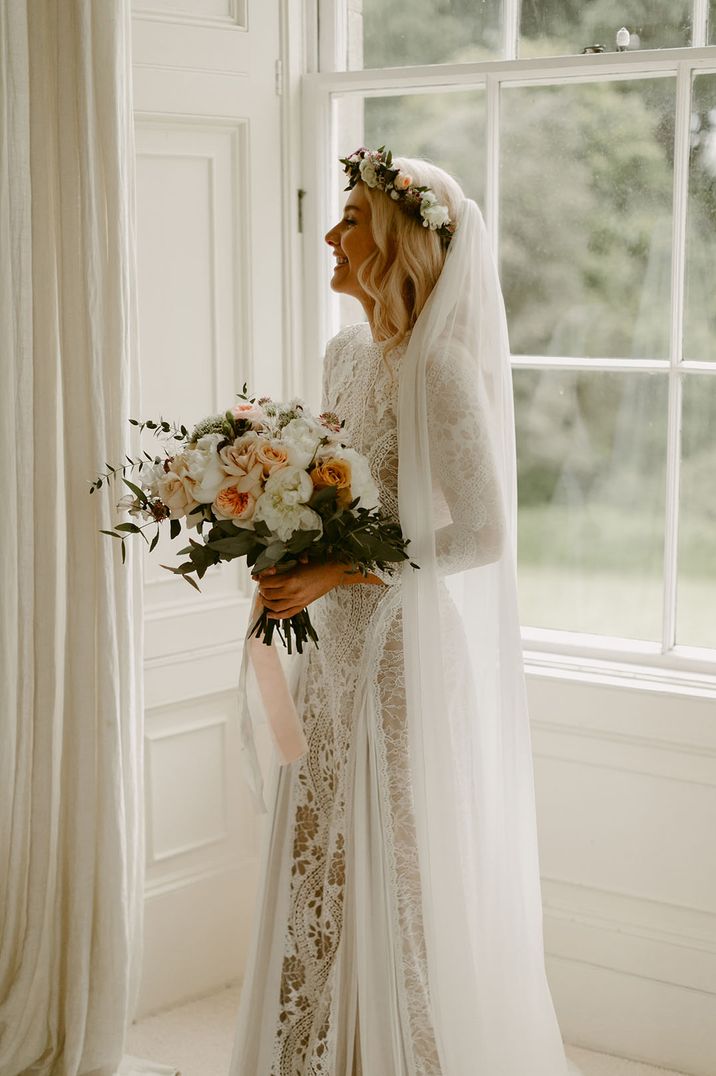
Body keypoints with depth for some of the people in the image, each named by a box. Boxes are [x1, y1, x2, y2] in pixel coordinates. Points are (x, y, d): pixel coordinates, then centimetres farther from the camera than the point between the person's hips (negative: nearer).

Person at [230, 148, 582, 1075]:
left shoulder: (442, 367, -16)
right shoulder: (347, 354, 9)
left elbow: (483, 535, -20)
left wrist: (332, 575, -21)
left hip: (408, 650, -8)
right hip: (338, 650, 8)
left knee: (395, 882, 3)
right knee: (323, 875, 14)